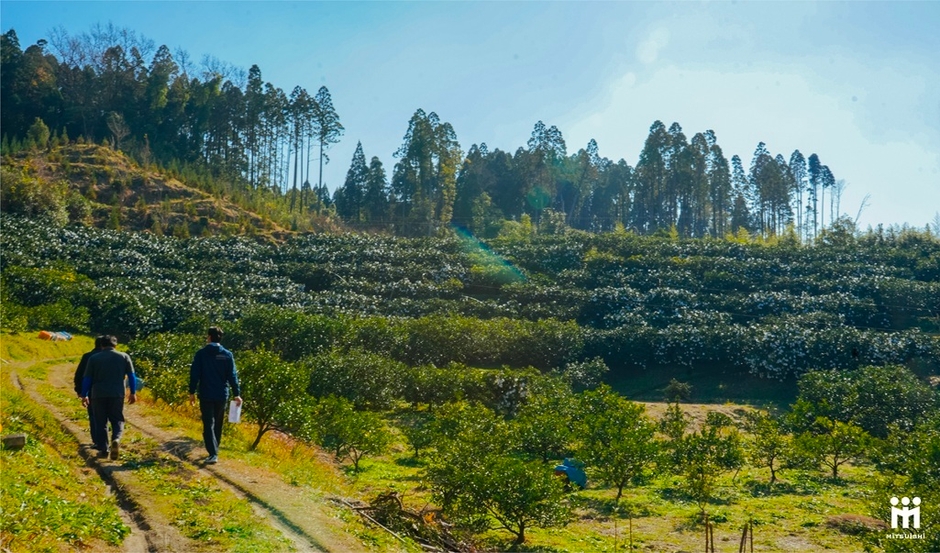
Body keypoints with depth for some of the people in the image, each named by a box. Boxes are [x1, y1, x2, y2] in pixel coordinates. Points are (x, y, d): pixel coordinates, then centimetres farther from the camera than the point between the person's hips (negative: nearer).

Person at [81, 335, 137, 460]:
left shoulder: (93, 358, 5)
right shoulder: (124, 356, 5)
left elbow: (87, 378, 5)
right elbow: (132, 376, 4)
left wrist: (84, 395, 11)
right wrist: (133, 393, 10)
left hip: (98, 395, 0)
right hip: (117, 395, 0)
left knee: (100, 423, 10)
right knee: (117, 420, 8)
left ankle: (102, 450, 8)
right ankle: (116, 439, -19)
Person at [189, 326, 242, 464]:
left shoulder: (201, 353, -4)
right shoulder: (227, 355, 0)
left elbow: (194, 374, -5)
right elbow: (232, 376, -2)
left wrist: (192, 392, 3)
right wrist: (236, 394, 1)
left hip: (206, 395, -2)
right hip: (222, 395, 2)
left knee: (209, 424, -4)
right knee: (218, 424, 17)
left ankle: (213, 454, -16)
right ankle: (214, 450, 27)